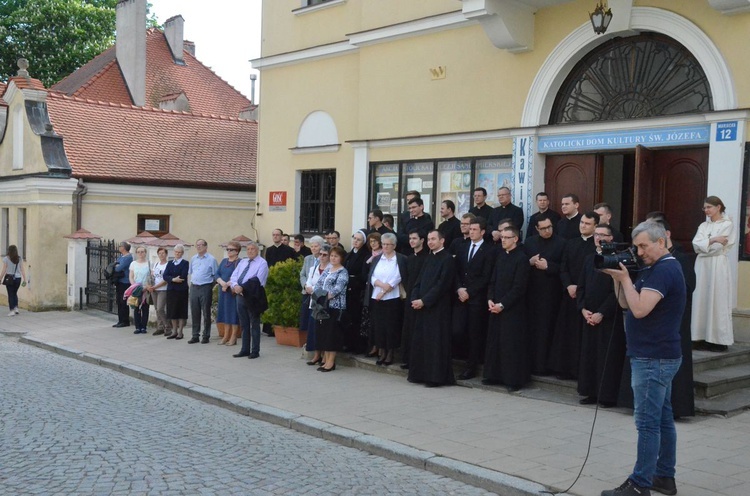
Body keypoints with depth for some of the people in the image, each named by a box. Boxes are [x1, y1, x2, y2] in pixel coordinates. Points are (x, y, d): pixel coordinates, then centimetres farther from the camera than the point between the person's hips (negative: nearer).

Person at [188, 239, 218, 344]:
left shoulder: (211, 259, -5)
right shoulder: (193, 259, 11)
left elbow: (215, 275, -2)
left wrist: (210, 285, 0)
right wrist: (193, 281, 14)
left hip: (205, 288, -5)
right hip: (194, 287, 5)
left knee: (206, 313, 1)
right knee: (194, 313, 7)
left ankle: (206, 336, 7)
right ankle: (195, 336, 12)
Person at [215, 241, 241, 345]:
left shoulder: (239, 262, -7)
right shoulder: (224, 261, 15)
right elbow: (217, 273, 8)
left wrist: (228, 284, -17)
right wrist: (222, 282, -10)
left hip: (233, 291, -7)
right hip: (223, 291, 7)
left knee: (233, 313, -3)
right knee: (225, 313, 10)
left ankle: (233, 338, 2)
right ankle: (226, 336, 16)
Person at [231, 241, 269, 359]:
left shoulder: (262, 263, -4)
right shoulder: (242, 262, 16)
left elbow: (258, 280, -16)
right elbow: (234, 276, 8)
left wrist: (242, 287, -21)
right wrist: (235, 285, -15)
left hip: (253, 296, -6)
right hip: (240, 295, 6)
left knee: (254, 325, 2)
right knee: (244, 325, 10)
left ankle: (255, 351, 8)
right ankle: (245, 350, 17)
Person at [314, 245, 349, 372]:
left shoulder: (343, 272, -6)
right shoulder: (327, 269, 16)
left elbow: (337, 289, -18)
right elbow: (319, 283, 12)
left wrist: (324, 297, -23)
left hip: (335, 306, -7)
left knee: (332, 332, -5)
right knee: (323, 331, 9)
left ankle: (331, 361, 0)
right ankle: (325, 358, 17)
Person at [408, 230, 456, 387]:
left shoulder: (447, 259, -9)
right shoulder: (429, 258, 15)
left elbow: (442, 285, -16)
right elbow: (420, 280, 14)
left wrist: (424, 301, -16)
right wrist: (415, 299, -2)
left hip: (438, 308, -8)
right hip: (422, 306, 8)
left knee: (435, 342, -3)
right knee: (420, 340, 9)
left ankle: (436, 376, 4)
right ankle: (420, 374, 17)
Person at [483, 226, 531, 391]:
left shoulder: (521, 258, -11)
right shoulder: (501, 255, 11)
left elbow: (519, 287, -15)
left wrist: (502, 304, -16)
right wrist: (490, 299, 0)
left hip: (513, 309, -7)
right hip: (496, 307, 7)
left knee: (511, 345, -3)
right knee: (494, 342, 10)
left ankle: (514, 379, 5)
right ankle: (494, 375, 19)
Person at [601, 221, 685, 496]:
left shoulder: (665, 270, -16)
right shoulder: (654, 268, 15)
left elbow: (640, 309, -26)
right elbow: (626, 304, 13)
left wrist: (625, 278, -16)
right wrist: (618, 278, -1)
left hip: (653, 358, -11)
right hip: (658, 356, 11)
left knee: (647, 422, -7)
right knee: (662, 418, 14)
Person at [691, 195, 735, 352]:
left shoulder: (727, 225, -1)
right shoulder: (703, 226, 16)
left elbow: (718, 247, -11)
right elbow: (696, 244, 0)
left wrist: (704, 244, 0)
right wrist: (713, 240, -11)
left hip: (718, 265, -6)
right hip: (702, 265, 6)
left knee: (717, 301, -5)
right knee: (701, 300, 3)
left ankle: (719, 340, -1)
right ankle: (703, 337, 7)